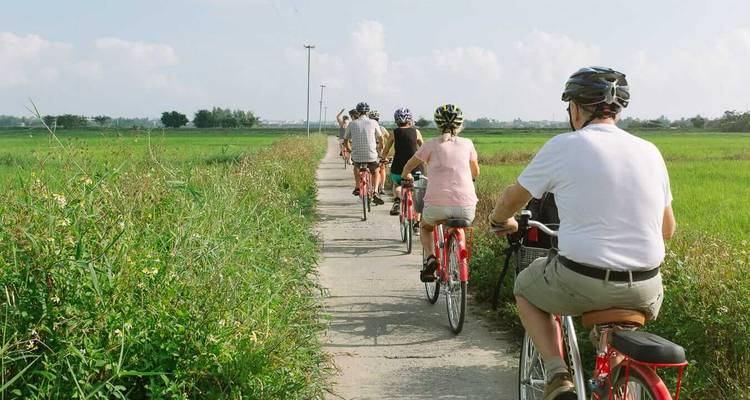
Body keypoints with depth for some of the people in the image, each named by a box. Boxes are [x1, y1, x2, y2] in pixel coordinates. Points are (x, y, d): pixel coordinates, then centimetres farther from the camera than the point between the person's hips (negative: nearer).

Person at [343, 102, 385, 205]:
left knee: (356, 166, 36)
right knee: (376, 173, 24)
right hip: (371, 156, -1)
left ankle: (357, 187, 29)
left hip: (357, 155, 1)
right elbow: (380, 138, 11)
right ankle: (375, 192, 2)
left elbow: (346, 140, 13)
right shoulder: (373, 123, -1)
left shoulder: (352, 124, 1)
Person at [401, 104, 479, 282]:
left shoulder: (431, 145, 8)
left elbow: (408, 166, 21)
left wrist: (405, 176, 43)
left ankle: (430, 257, 6)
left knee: (425, 227, 31)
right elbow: (475, 172, 26)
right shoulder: (467, 143, 12)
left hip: (437, 205, -2)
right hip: (466, 207, 2)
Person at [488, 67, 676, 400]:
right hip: (645, 290, 4)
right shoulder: (649, 151, 7)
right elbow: (668, 229, 16)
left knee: (525, 287, 26)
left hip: (582, 283, -4)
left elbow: (512, 198, 8)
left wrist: (499, 221, 31)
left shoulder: (562, 146, -5)